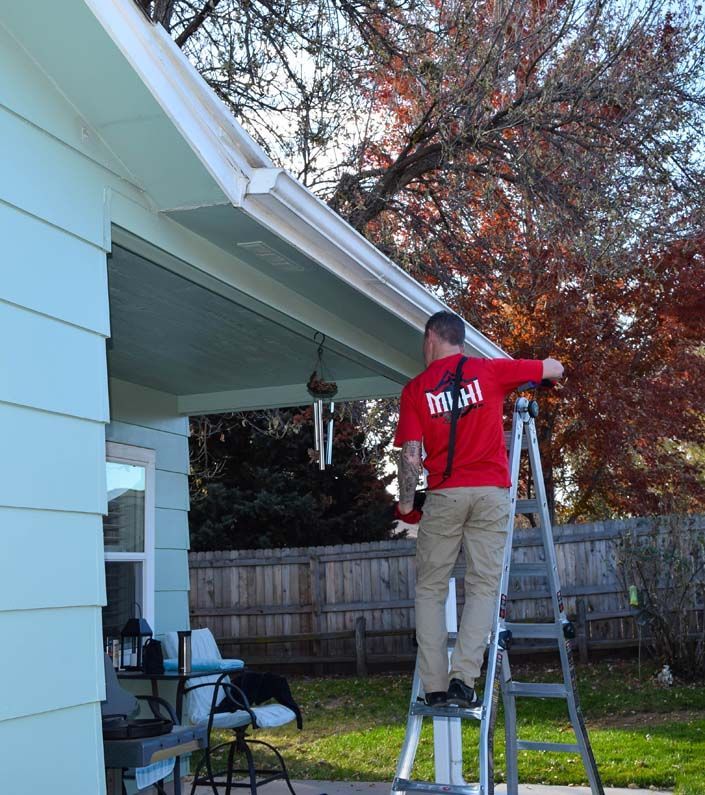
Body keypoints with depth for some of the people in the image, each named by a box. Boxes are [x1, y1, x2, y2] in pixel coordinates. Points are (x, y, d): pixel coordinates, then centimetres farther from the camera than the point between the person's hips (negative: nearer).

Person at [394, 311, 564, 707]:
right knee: (483, 587, 2)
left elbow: (411, 455, -2)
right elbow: (555, 368, 14)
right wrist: (525, 379, 34)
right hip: (491, 493, 1)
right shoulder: (490, 371, 6)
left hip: (444, 495, 0)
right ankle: (463, 678, -10)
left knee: (431, 590, 7)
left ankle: (435, 687, 0)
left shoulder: (416, 388, 4)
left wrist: (406, 503, 8)